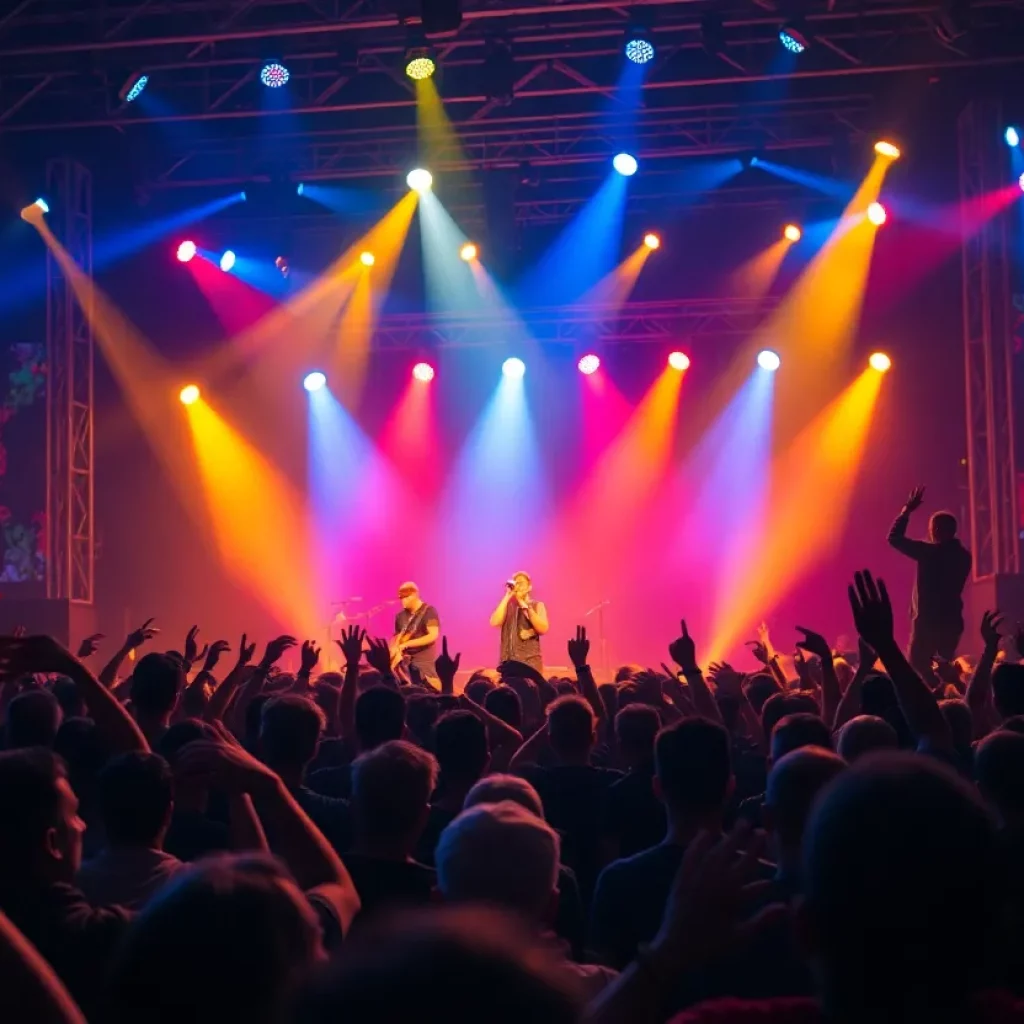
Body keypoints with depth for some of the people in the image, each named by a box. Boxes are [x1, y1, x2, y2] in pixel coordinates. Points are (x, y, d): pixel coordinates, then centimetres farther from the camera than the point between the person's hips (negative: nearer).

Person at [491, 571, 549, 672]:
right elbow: (494, 623, -5)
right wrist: (507, 597, -4)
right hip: (508, 661, 2)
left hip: (531, 661, -2)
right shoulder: (507, 605, 14)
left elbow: (543, 629, -7)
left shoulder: (537, 605, 9)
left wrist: (526, 607, -10)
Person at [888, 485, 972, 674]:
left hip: (927, 621, -7)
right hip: (952, 621, 7)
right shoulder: (963, 556, 6)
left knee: (917, 670, -2)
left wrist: (908, 509, -2)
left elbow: (894, 538, -10)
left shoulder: (930, 552, -14)